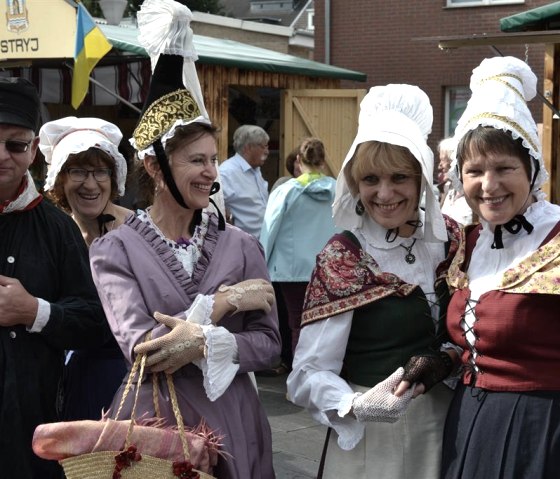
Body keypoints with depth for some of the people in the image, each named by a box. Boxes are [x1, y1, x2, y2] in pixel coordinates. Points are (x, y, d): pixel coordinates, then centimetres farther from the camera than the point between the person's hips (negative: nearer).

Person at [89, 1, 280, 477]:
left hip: (231, 428, 3)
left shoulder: (241, 246, 2)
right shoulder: (115, 250, -6)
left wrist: (205, 344, -19)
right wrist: (222, 302, -15)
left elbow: (269, 344, -2)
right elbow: (139, 346, -16)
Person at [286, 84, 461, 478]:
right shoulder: (342, 259, -13)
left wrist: (446, 358, -12)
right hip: (372, 437, -4)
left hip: (446, 425, 4)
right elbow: (308, 375, -15)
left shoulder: (449, 238, -1)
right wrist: (359, 406, -34)